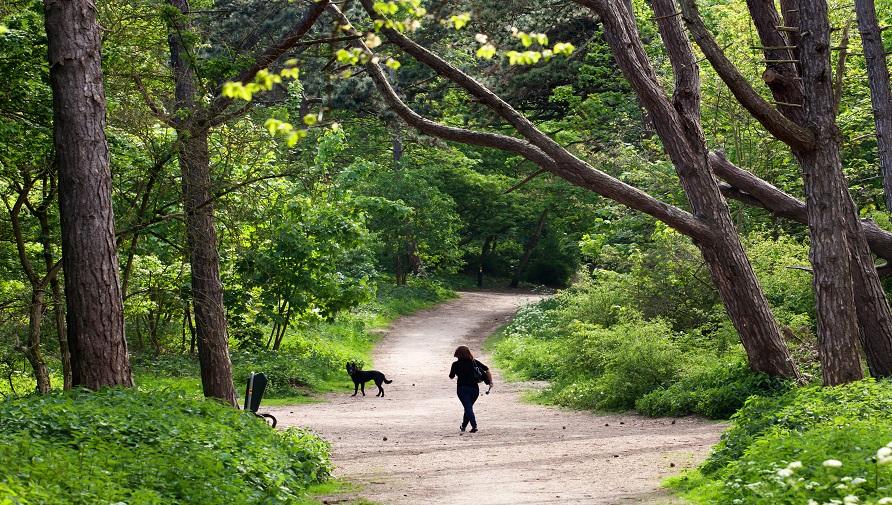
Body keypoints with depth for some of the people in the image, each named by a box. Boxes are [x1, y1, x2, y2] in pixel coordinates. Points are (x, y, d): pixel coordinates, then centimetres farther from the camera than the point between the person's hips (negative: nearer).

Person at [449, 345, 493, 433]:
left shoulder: (456, 364, -5)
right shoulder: (474, 362, 3)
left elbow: (451, 376, 5)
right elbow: (487, 369, 1)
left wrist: (451, 371, 27)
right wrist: (490, 381, 7)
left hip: (462, 389, -3)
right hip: (474, 388, 3)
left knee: (468, 407, -5)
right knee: (469, 407, 18)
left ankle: (474, 426, -20)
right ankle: (464, 425, 29)